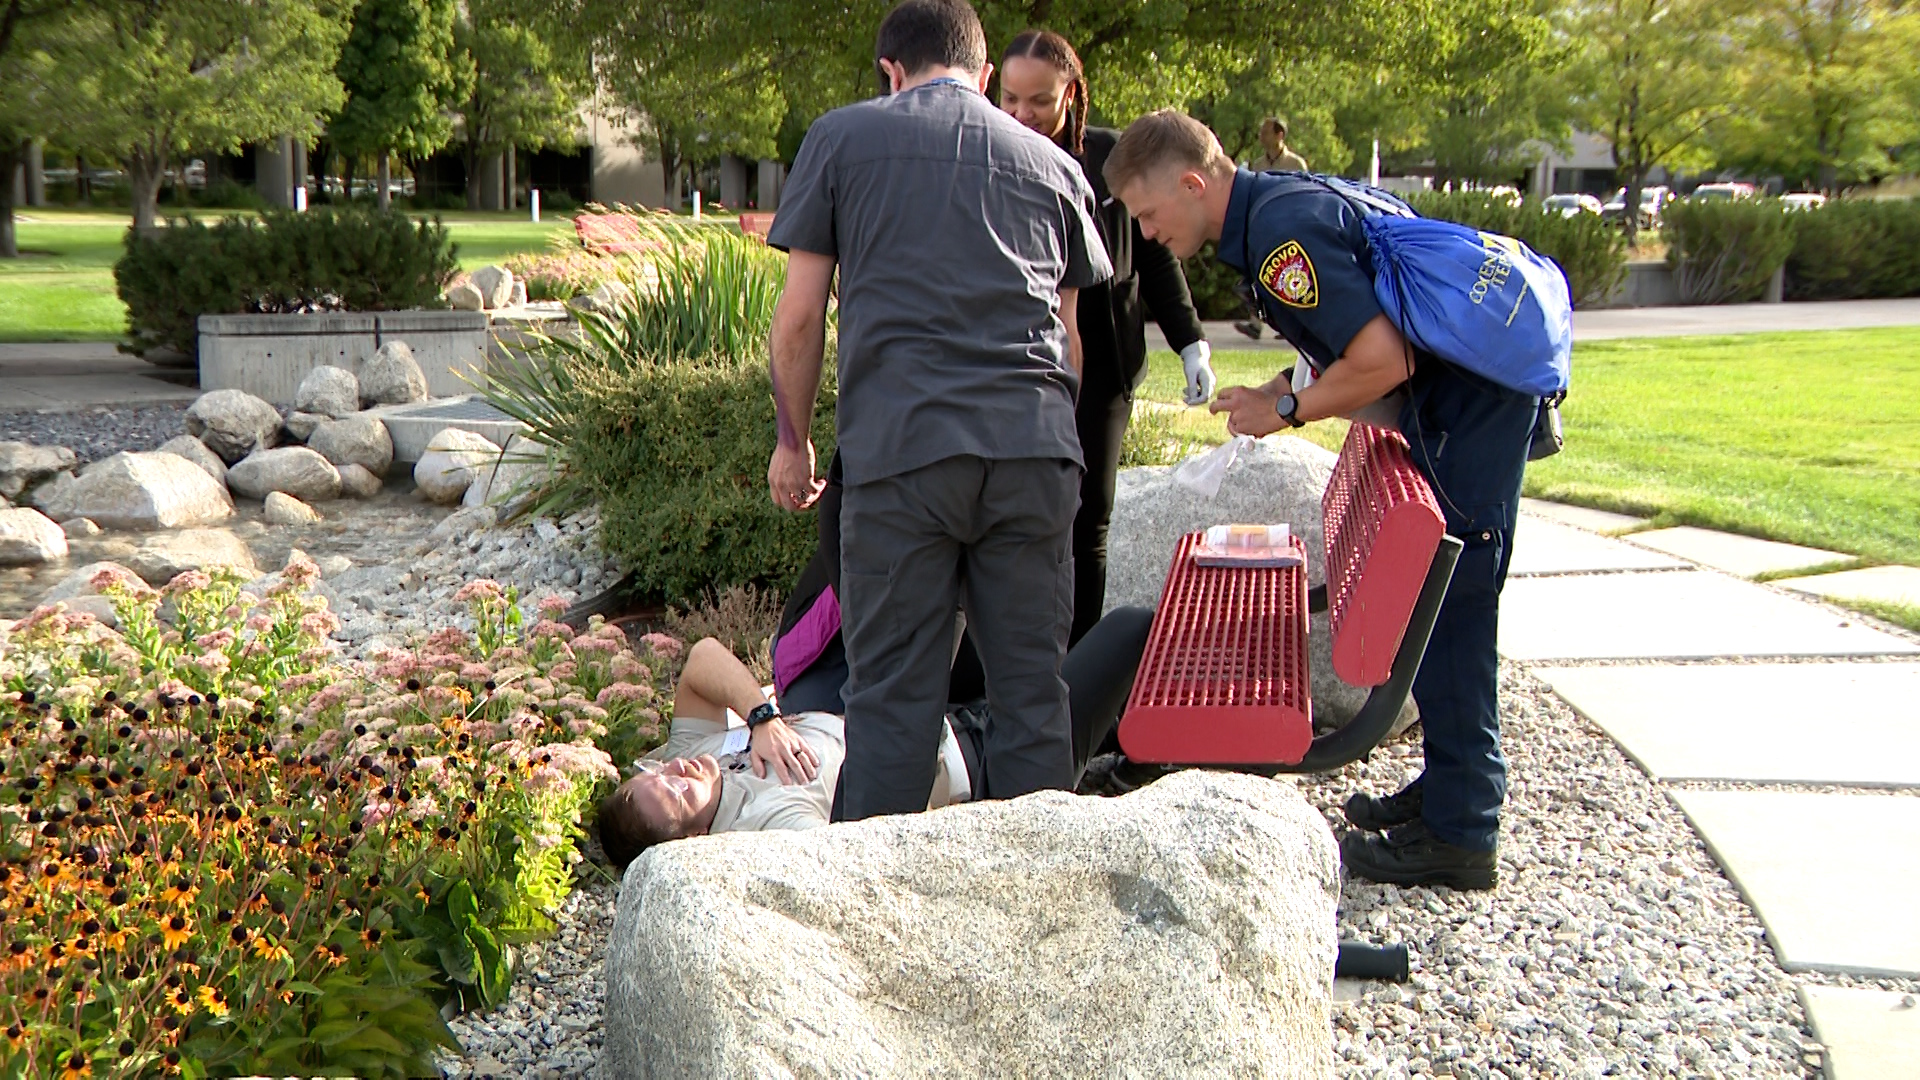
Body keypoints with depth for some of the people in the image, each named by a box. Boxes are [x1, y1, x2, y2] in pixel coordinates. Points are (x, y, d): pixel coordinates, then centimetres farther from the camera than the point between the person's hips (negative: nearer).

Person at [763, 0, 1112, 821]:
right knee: (1032, 690, 8)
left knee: (893, 695, 3)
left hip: (899, 447, -2)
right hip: (1035, 448, 3)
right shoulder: (1051, 162, 20)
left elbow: (799, 316, 7)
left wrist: (792, 439, 17)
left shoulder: (841, 139, 11)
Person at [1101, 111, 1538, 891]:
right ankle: (1451, 789, 26)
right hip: (1469, 397, 10)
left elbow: (1381, 361, -26)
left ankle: (1460, 834, 0)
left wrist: (1287, 411, -13)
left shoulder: (1285, 230, -21)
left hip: (1470, 408, -10)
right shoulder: (1275, 207, 12)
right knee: (1434, 602, 15)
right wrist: (1289, 387, 7)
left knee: (1446, 607, -7)